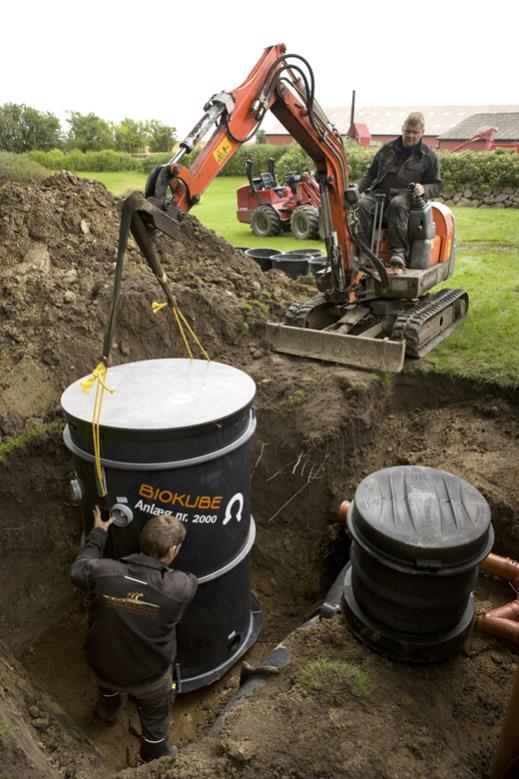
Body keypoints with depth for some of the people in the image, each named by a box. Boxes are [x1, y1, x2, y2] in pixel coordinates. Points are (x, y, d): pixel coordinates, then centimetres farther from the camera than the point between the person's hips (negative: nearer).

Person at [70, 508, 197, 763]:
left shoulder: (102, 572, -29)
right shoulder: (180, 588, -33)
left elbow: (78, 569, -5)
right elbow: (191, 580, -7)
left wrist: (97, 534, 7)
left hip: (102, 665, 3)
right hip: (149, 675, -3)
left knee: (109, 685, 40)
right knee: (155, 713, 32)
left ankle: (108, 711, 71)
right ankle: (154, 753, 58)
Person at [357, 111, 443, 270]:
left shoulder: (428, 156, 13)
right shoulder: (387, 148, 21)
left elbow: (437, 185, 12)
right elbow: (371, 172, 27)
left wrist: (423, 189, -12)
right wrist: (359, 188, 8)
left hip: (405, 195, -3)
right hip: (379, 192, 3)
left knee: (397, 205, -40)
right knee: (363, 205, -30)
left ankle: (398, 251, -43)